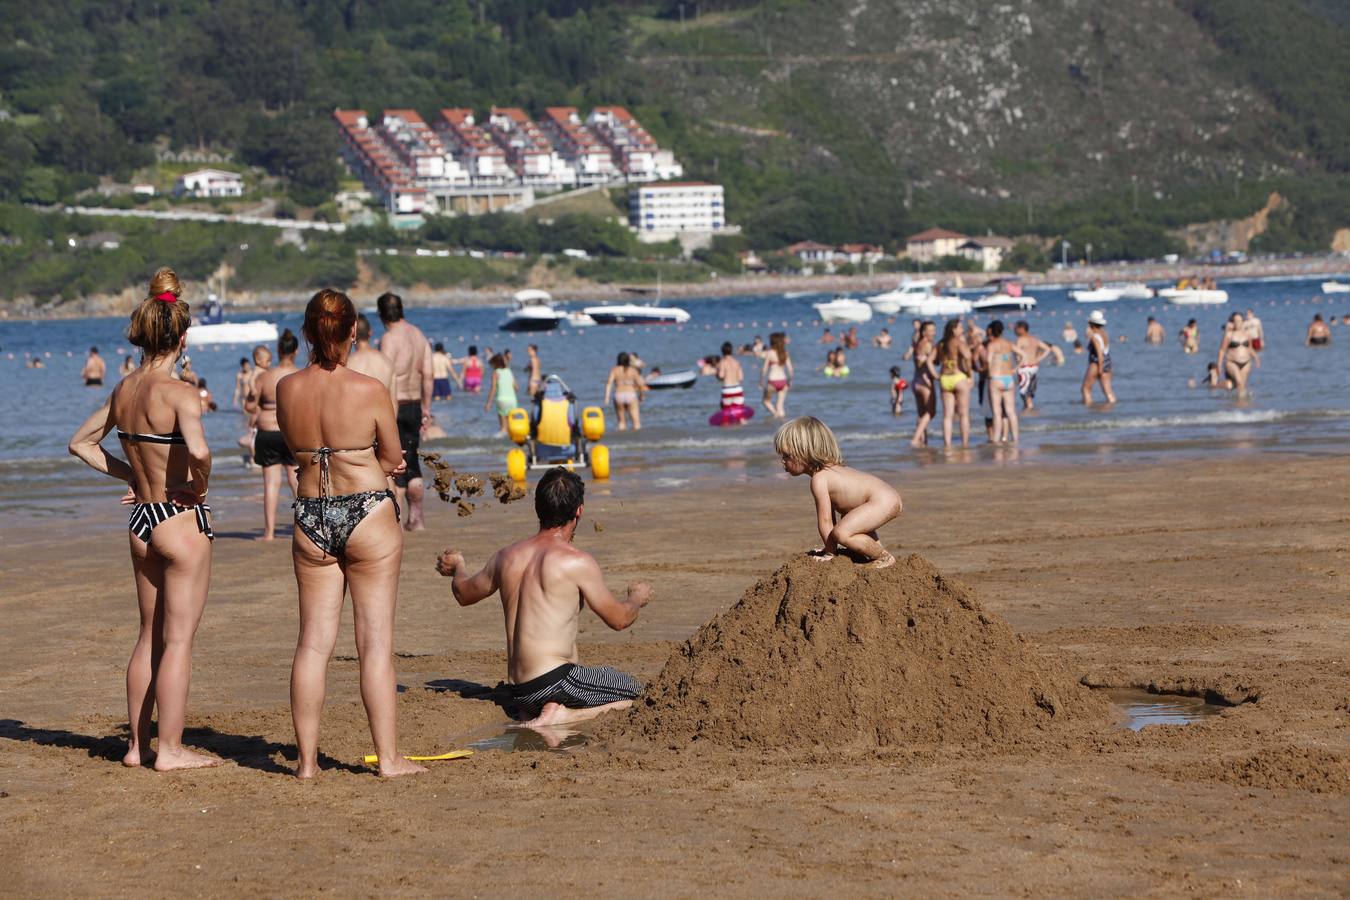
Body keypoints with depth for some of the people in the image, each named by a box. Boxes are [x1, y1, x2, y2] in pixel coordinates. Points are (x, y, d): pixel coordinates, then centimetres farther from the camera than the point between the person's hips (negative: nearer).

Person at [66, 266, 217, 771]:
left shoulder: (123, 390, 5)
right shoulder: (178, 393, -17)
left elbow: (82, 442, 17)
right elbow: (198, 449, -34)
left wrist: (133, 476, 12)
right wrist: (200, 486, -15)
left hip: (141, 521, 7)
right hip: (181, 520, -7)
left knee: (150, 636, 17)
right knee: (178, 639, 1)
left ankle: (139, 744, 22)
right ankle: (170, 749, 5)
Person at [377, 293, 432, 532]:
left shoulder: (389, 339, -14)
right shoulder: (419, 335, 9)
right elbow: (427, 375, 10)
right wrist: (426, 408, 16)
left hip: (393, 406, -7)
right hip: (414, 405, 7)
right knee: (411, 462, 17)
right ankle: (416, 519, 22)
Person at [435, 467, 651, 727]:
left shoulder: (506, 557, 7)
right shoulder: (578, 562, -12)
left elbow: (464, 593, 26)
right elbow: (619, 619, 0)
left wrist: (457, 568, 49)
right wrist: (637, 598, 23)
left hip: (519, 693, 7)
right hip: (556, 682, -7)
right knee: (636, 691, 8)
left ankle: (526, 715, 3)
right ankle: (564, 715, -12)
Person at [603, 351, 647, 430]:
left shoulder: (614, 370, 2)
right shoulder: (633, 370, 1)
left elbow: (609, 383, -10)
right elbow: (640, 384, 0)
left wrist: (607, 397, -15)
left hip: (618, 395, 1)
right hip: (631, 395, -1)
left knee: (621, 422, 14)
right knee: (636, 421, -3)